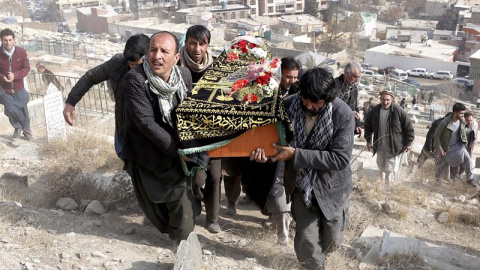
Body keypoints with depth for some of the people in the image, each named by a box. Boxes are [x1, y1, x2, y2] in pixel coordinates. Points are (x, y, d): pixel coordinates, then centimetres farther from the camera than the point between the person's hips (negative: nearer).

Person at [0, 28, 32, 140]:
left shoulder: (21, 52, -11)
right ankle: (17, 127, 26)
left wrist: (15, 75, -23)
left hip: (19, 88, 1)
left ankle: (27, 130, 33)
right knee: (11, 110, -6)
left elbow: (26, 68, -7)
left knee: (23, 110, 11)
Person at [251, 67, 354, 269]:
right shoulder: (288, 106, -15)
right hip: (302, 186, 1)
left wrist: (296, 154, -31)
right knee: (306, 242, 4)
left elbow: (340, 158, -26)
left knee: (332, 240, 17)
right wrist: (263, 148, -24)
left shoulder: (343, 114, -24)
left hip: (331, 187, -1)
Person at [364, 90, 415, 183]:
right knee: (381, 166, 22)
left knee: (391, 170, -3)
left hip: (394, 147, -4)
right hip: (380, 146, 5)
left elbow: (408, 127, -8)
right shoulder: (374, 111, -5)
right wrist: (368, 140, 6)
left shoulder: (398, 111, -16)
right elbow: (368, 126, 9)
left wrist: (408, 143, -5)